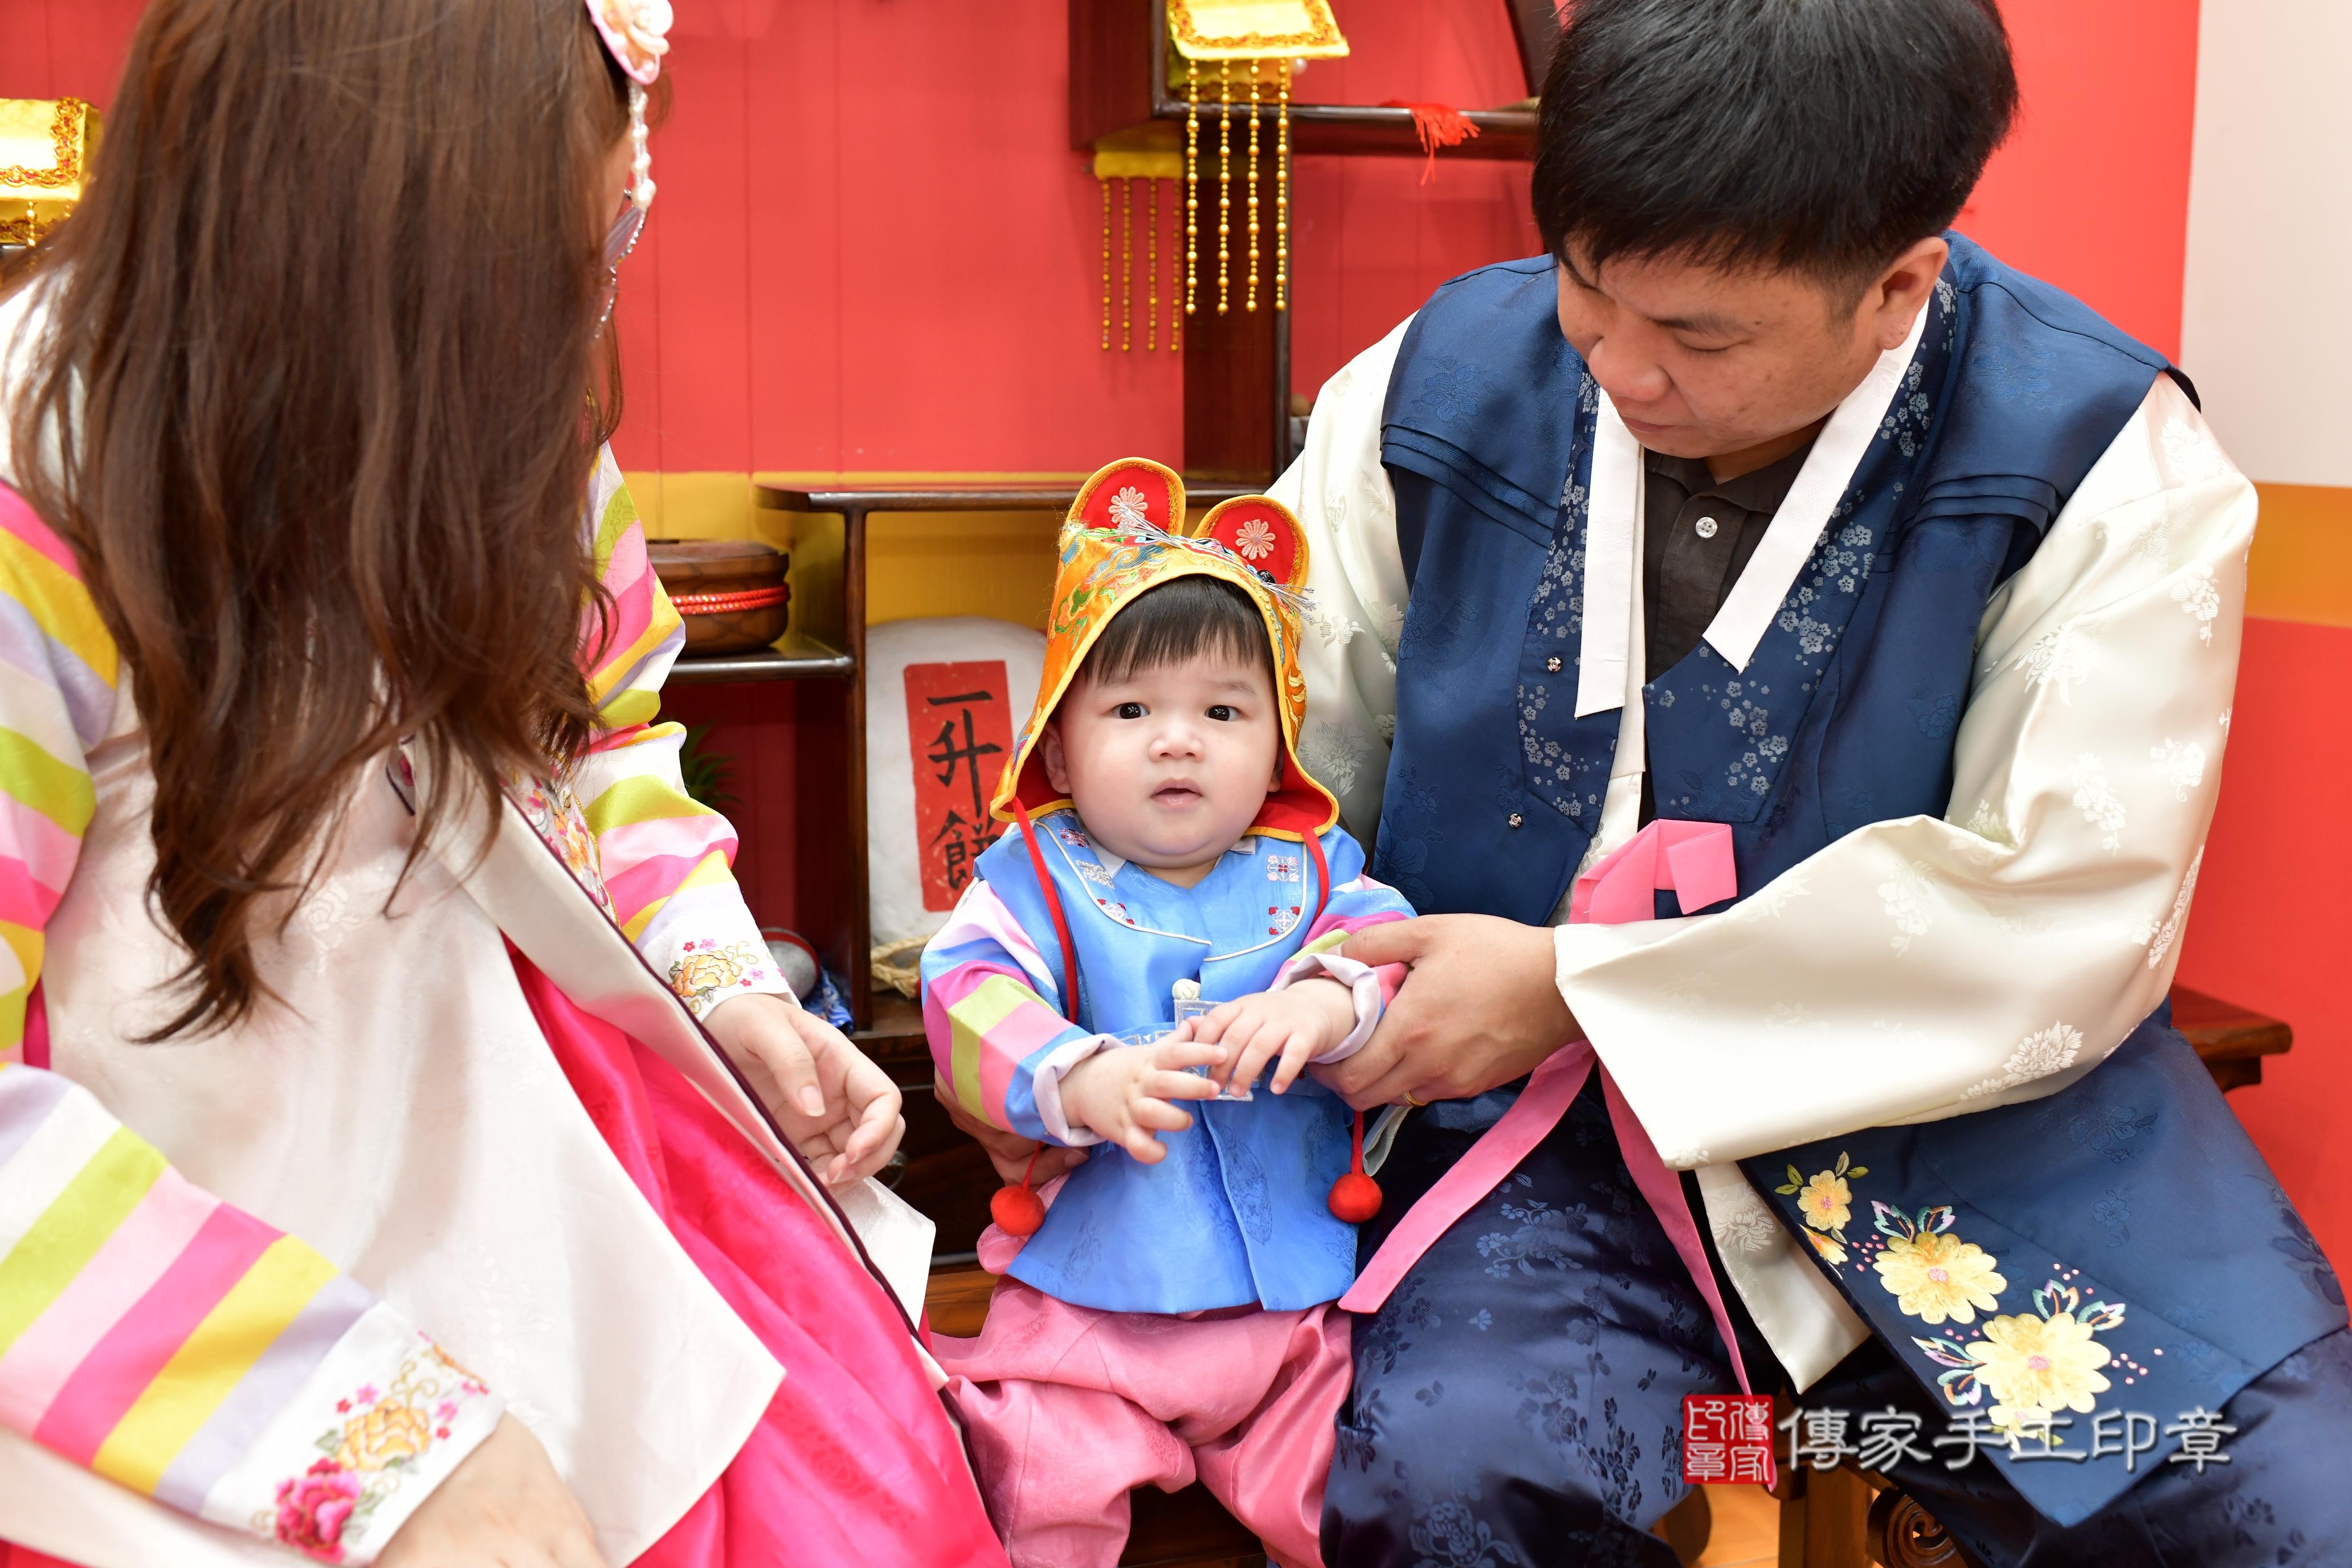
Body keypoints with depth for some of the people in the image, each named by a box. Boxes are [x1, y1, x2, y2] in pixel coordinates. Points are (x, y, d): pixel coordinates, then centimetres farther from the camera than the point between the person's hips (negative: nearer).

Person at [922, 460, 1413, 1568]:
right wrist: (1081, 1079, -33)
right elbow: (968, 999, -15)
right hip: (1087, 1302, -1)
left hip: (1295, 1306, 2)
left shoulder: (1313, 869, 6)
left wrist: (1323, 1002, -33)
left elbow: (1389, 946, -10)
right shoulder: (1033, 877, -1)